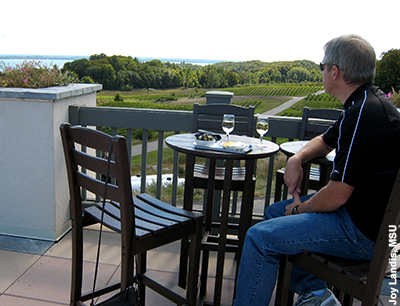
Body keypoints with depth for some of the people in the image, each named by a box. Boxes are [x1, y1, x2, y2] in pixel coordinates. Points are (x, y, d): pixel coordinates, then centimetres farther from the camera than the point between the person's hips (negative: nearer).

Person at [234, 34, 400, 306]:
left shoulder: (364, 115, -26)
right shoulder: (368, 102, 7)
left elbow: (336, 197, -26)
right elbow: (326, 141, 23)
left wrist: (300, 208, -6)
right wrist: (297, 158, 2)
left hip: (364, 230, -11)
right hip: (361, 208, 11)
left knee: (260, 237, -14)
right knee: (275, 212, 19)